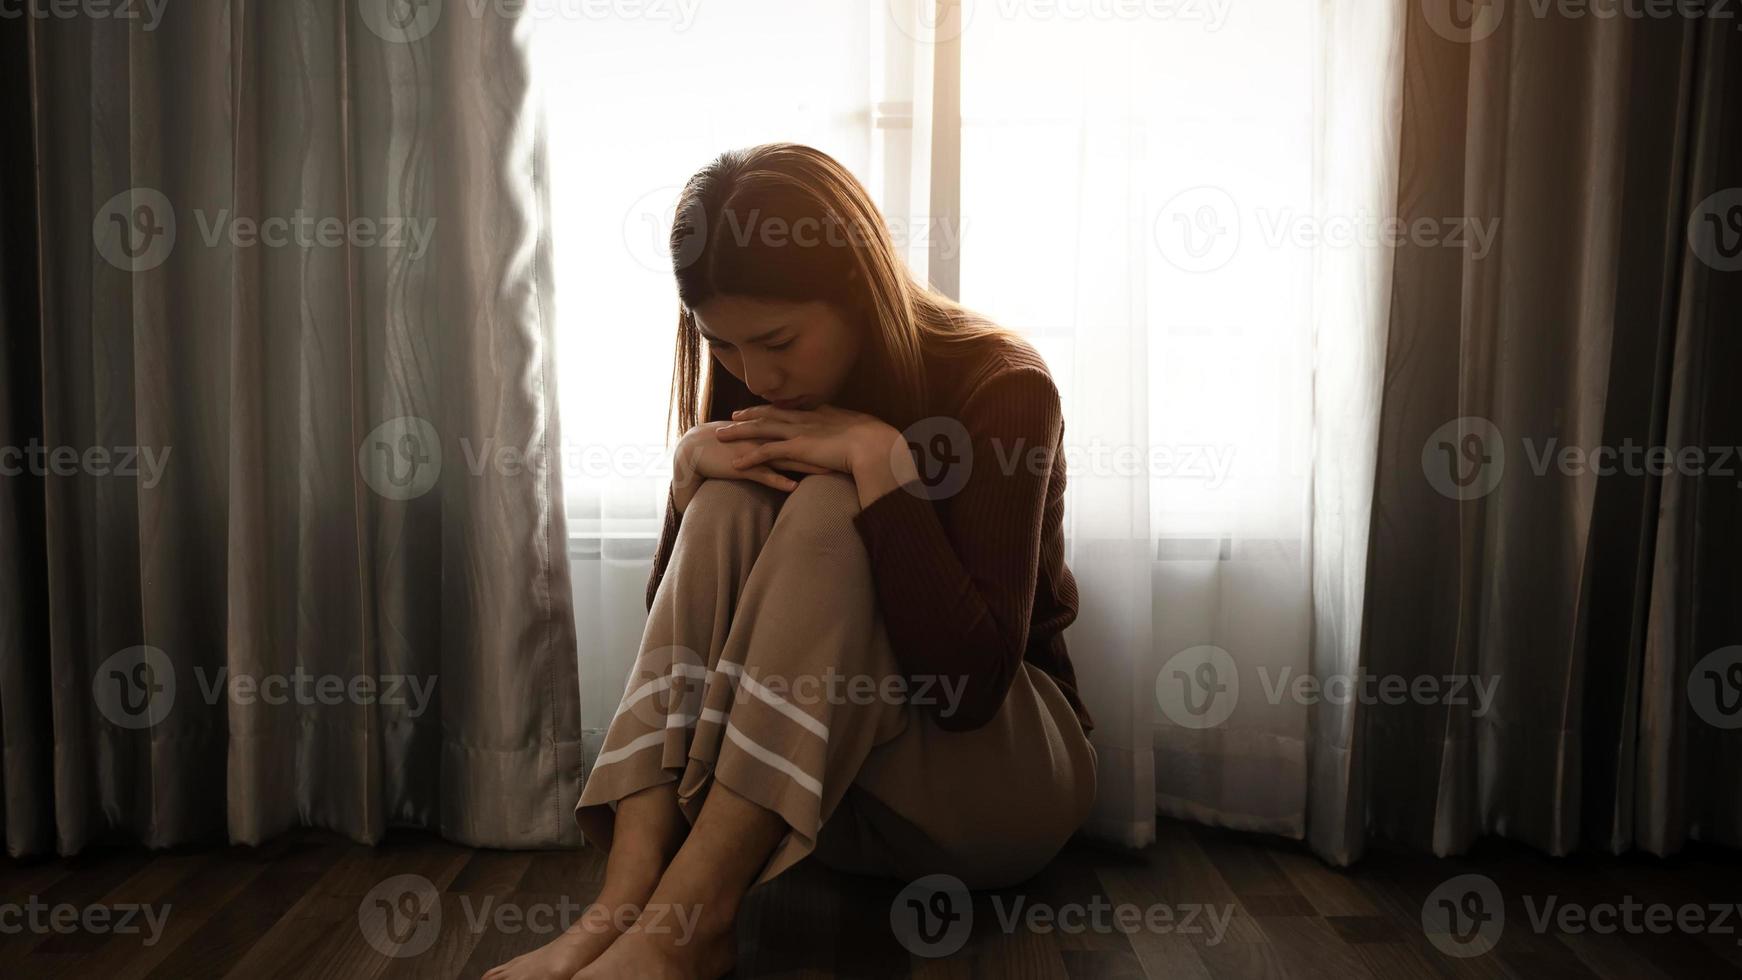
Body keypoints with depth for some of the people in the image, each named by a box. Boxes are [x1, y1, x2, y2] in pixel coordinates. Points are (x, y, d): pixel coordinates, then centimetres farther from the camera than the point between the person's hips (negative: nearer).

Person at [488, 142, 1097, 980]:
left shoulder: (999, 387, -15)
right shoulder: (754, 392, -1)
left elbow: (970, 681, -25)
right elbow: (681, 614, 0)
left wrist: (881, 459, -29)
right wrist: (690, 468, -17)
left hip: (993, 780, -4)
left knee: (825, 510, -28)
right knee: (730, 506, -21)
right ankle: (628, 898, -32)